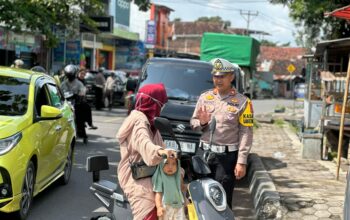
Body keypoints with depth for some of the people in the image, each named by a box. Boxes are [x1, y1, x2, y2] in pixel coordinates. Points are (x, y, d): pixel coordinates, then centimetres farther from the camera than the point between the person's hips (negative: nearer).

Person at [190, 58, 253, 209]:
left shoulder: (242, 102, -1)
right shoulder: (204, 97, 11)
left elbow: (246, 133, -6)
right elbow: (193, 123, 15)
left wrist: (241, 161, -12)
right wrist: (202, 123, -9)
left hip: (227, 156, -3)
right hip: (204, 152, 4)